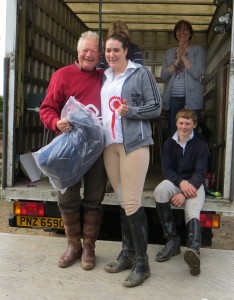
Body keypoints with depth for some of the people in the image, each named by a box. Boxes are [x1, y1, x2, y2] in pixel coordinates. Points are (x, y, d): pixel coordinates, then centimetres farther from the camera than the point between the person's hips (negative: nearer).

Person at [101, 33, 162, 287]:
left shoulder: (141, 74, -1)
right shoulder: (104, 77, 17)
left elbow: (156, 107, -4)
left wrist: (130, 111, -17)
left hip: (134, 144, -6)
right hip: (109, 145, 6)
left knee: (131, 203, -8)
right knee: (122, 202, 11)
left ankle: (142, 262, 4)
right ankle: (127, 253, 24)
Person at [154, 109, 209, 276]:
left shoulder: (200, 145, 0)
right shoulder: (169, 143, 9)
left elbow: (200, 173, -9)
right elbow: (166, 169, 0)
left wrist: (185, 193, -25)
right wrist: (181, 182, -22)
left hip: (194, 184, -2)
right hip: (175, 182, 2)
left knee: (192, 211, -32)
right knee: (160, 190, -32)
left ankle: (193, 250, -58)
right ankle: (172, 240, -26)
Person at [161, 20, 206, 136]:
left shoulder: (198, 50, 6)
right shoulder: (169, 52, 15)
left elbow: (197, 73, -8)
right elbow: (164, 75, 4)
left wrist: (183, 56, -6)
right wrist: (177, 60, -6)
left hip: (191, 99, -3)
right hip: (172, 99, 3)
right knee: (173, 135, 4)